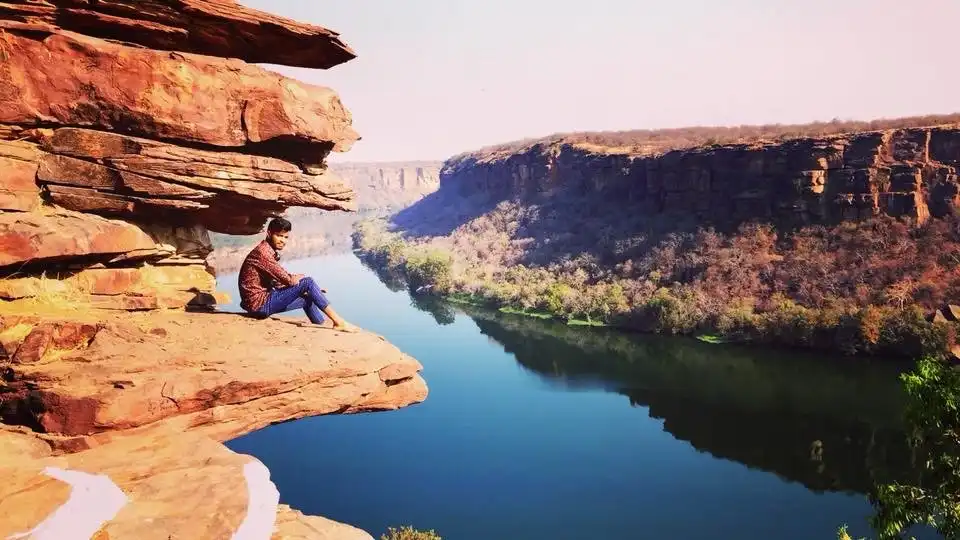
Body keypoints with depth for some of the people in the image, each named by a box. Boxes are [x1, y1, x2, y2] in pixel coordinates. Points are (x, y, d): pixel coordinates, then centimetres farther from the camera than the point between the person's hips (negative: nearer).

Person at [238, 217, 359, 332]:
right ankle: (338, 322, -10)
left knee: (307, 298, 21)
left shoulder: (269, 251, 13)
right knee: (307, 282, -14)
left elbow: (279, 282, 12)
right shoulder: (262, 251, -18)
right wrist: (300, 277, 2)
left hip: (262, 303, 10)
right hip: (259, 304, -10)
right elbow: (288, 280, -21)